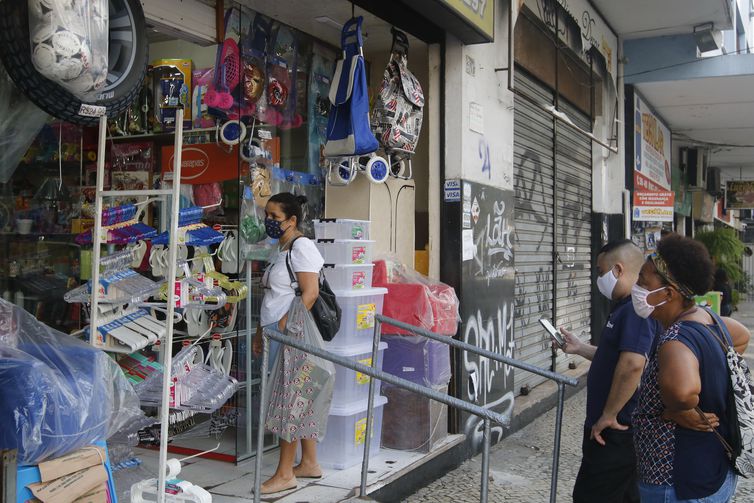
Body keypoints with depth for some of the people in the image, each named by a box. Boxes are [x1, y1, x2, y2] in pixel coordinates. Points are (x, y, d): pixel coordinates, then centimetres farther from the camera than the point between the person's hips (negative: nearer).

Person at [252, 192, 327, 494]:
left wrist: (285, 327, -22)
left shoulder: (301, 247, -10)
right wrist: (261, 332, 21)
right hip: (277, 332, 10)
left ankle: (285, 474, 1)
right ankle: (309, 463, 22)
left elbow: (310, 293, -19)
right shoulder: (282, 250, 20)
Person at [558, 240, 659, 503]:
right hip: (621, 429, 10)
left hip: (617, 431, -10)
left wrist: (608, 416, -25)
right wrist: (580, 347, 19)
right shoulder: (627, 306, 15)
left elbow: (632, 365, -32)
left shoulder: (637, 308, -20)